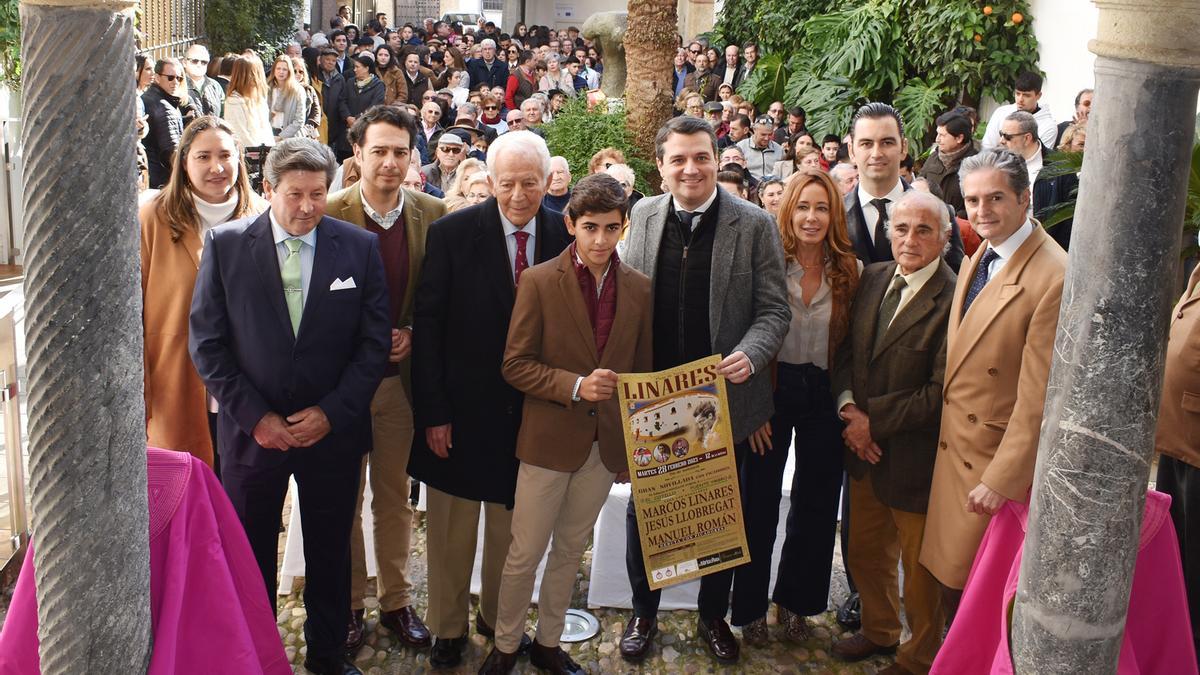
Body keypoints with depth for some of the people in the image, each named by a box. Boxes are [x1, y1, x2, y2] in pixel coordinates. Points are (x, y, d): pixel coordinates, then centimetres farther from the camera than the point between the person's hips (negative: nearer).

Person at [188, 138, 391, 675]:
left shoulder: (360, 247, -4)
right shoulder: (226, 244, -5)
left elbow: (374, 342, -2)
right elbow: (206, 342, -4)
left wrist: (332, 412, -10)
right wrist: (254, 416, -11)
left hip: (333, 430, 1)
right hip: (252, 429, 0)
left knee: (331, 553, 14)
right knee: (249, 554, 13)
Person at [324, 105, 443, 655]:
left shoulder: (432, 216, -2)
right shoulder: (328, 214, -9)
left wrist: (413, 336, -9)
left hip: (402, 376, 2)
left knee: (395, 496, 15)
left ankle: (396, 600, 30)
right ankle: (347, 603, 27)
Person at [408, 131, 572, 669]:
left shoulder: (566, 236, -4)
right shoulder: (452, 233, -10)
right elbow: (428, 326, -9)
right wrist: (432, 411, -11)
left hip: (533, 412, 2)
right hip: (462, 408, -2)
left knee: (512, 528, 17)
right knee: (451, 532, 12)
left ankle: (498, 619, 38)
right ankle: (448, 628, 31)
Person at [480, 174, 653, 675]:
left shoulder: (639, 289, 0)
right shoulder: (538, 282, -9)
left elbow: (643, 371, 7)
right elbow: (515, 365, -9)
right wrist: (575, 386, -22)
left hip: (606, 445, 3)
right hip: (549, 440, -3)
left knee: (570, 550, 17)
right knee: (525, 554, 6)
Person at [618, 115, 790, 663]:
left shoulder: (755, 225, -7)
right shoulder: (644, 216, 2)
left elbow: (774, 308, -4)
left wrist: (749, 354, -23)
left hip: (724, 397, -2)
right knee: (643, 508, 14)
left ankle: (713, 615, 34)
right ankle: (643, 612, 35)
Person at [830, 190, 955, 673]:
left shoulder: (956, 300, -21)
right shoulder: (873, 279, 3)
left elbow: (940, 394, -22)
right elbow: (846, 351, 8)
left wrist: (872, 420, -16)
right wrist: (847, 406, -9)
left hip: (916, 458, -7)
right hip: (865, 450, 7)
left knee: (919, 566, 13)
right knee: (866, 551, 24)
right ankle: (879, 631, 47)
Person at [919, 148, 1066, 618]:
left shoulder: (1054, 278, -20)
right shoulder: (977, 261, 8)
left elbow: (1039, 396, -20)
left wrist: (1002, 479, -18)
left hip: (998, 459, -7)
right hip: (954, 447, 8)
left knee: (970, 584, 3)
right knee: (947, 573, 15)